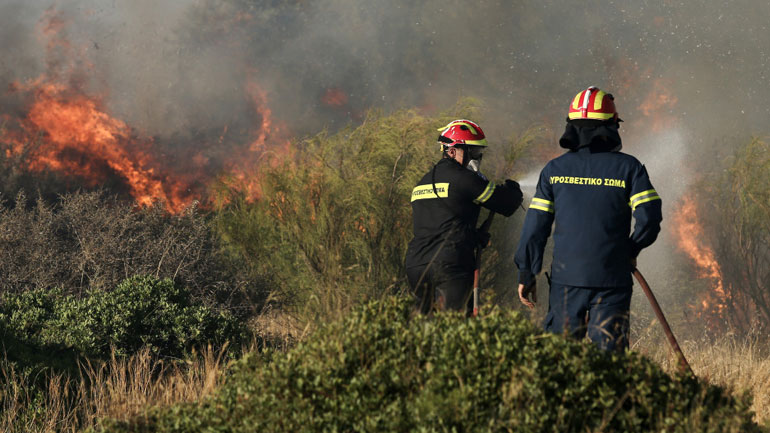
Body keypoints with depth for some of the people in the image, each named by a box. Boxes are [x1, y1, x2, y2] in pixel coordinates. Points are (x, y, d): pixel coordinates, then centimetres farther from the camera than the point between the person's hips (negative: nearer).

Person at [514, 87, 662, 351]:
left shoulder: (554, 169, 4)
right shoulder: (628, 167, -2)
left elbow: (535, 226, 3)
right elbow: (649, 218, -8)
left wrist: (526, 274, 9)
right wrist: (631, 251, 10)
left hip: (566, 278, 2)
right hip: (612, 279, -1)